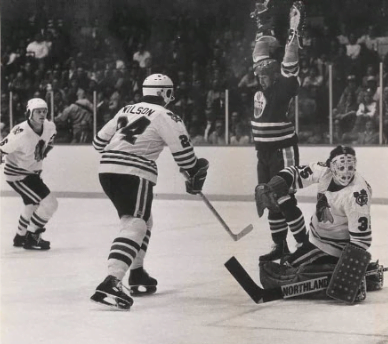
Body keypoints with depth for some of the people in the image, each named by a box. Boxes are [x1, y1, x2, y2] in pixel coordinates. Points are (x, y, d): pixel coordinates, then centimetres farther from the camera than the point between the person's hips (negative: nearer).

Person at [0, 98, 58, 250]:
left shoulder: (50, 127, -10)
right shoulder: (21, 134, -32)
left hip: (33, 172, 9)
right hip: (17, 175, -9)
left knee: (32, 205, 28)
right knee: (50, 203, -15)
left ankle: (20, 237, 50)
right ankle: (31, 237, 0)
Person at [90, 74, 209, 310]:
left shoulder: (127, 110, 21)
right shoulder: (166, 117, 2)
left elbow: (99, 141, 24)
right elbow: (184, 152, -1)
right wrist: (195, 177, 15)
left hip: (107, 169, 8)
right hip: (135, 173, -8)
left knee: (144, 220, 25)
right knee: (135, 226, -17)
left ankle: (137, 274, 32)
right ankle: (111, 283, -36)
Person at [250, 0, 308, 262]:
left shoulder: (284, 88, -11)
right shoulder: (263, 89, 8)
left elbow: (290, 65, -24)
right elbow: (261, 57, 16)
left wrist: (294, 32, -26)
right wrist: (264, 27, 14)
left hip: (283, 150, -8)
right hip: (264, 152, 8)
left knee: (285, 200, -8)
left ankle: (305, 244, 2)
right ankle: (281, 246, 20)